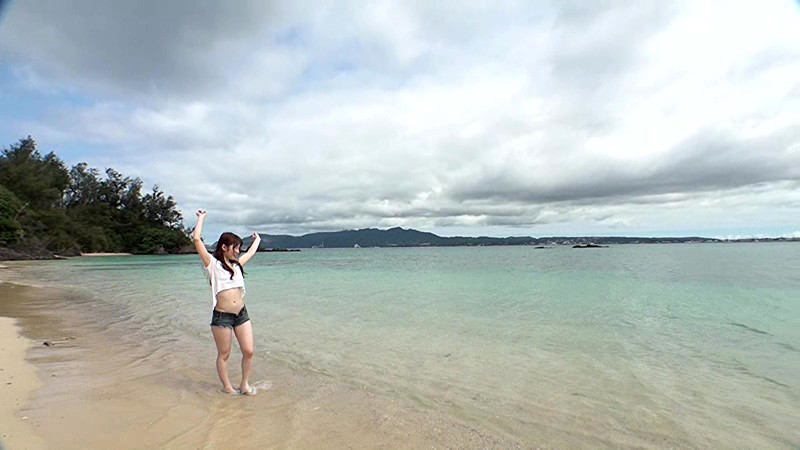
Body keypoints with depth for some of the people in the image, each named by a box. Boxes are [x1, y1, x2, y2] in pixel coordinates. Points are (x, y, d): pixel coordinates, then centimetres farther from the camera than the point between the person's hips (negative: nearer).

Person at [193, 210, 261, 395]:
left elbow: (251, 253, 33)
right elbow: (197, 239, -12)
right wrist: (201, 218, 0)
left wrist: (257, 239, 50)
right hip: (222, 316, -5)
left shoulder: (236, 264, 14)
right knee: (224, 354, 10)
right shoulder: (212, 263, -3)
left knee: (248, 351, 4)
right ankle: (227, 387, 27)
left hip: (242, 314, 5)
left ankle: (244, 384, 23)